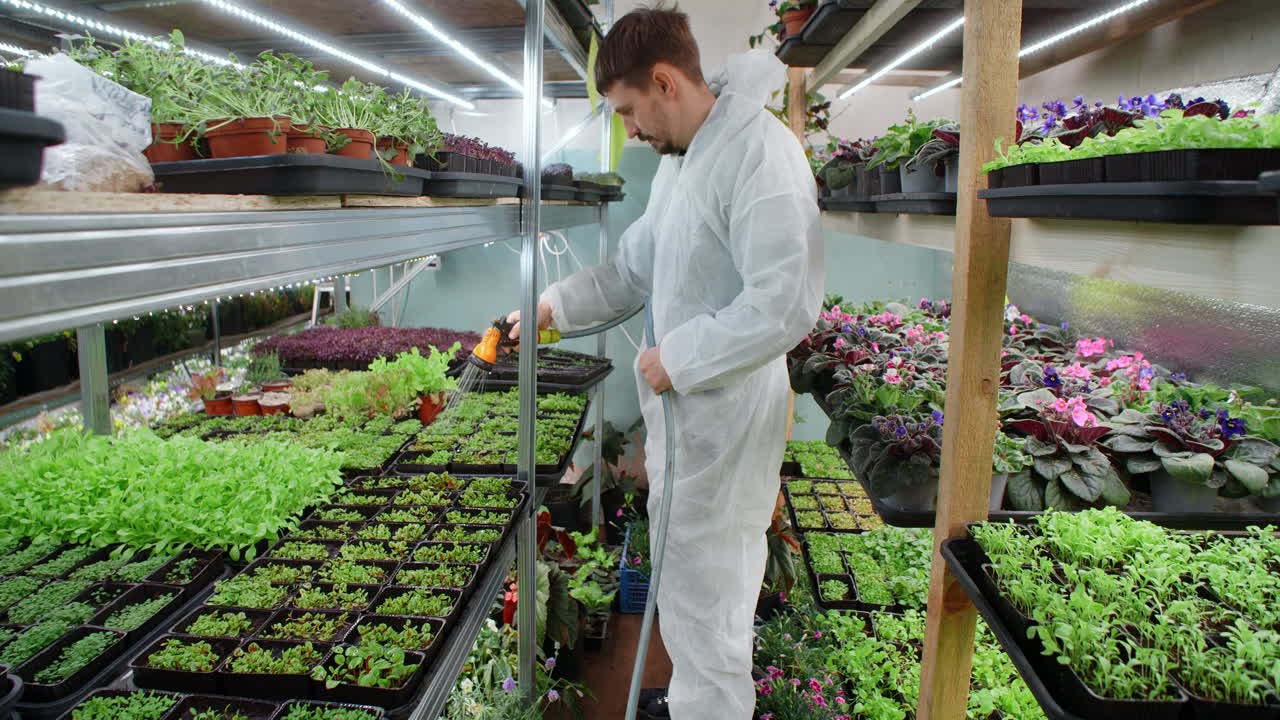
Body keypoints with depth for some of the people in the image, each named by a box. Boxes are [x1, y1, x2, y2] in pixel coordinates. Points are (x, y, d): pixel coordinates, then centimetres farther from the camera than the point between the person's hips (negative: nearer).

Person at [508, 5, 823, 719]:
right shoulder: (677, 163, 12)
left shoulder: (760, 152, -19)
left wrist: (677, 358, -18)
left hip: (725, 414, -10)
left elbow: (786, 304, -26)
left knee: (702, 609, 2)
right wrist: (553, 306, 11)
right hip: (683, 402, 10)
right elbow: (632, 270, 21)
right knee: (705, 593, 24)